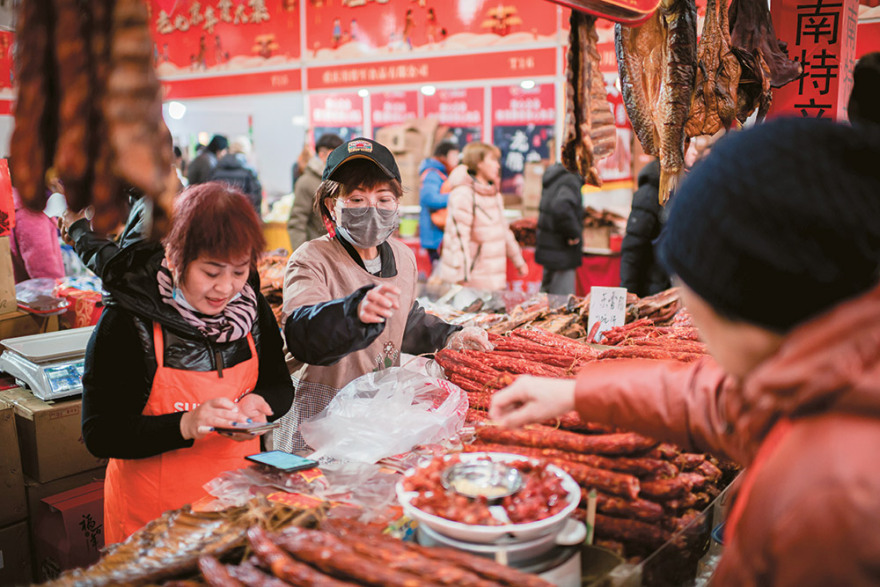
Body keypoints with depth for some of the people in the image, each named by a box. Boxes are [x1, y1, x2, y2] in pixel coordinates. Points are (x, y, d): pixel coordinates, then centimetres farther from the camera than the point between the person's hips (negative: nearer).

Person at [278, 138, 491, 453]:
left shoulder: (403, 258, 9)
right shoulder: (311, 260, -11)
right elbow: (302, 334, -30)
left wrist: (448, 337, 17)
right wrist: (356, 311, -46)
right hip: (321, 414, -5)